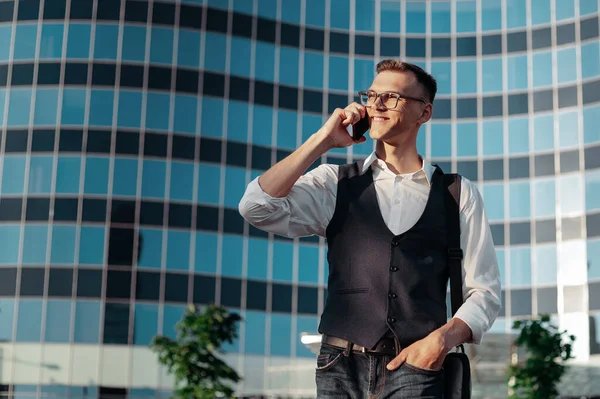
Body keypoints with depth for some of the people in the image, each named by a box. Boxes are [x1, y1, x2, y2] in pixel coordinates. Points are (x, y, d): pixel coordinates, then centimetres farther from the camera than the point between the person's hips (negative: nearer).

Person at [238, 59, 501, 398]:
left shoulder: (459, 195, 7)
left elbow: (485, 292, 8)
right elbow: (257, 207, -7)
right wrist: (322, 141, -3)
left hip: (416, 370, -1)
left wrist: (443, 338, -11)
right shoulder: (335, 184, 8)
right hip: (342, 367, 1)